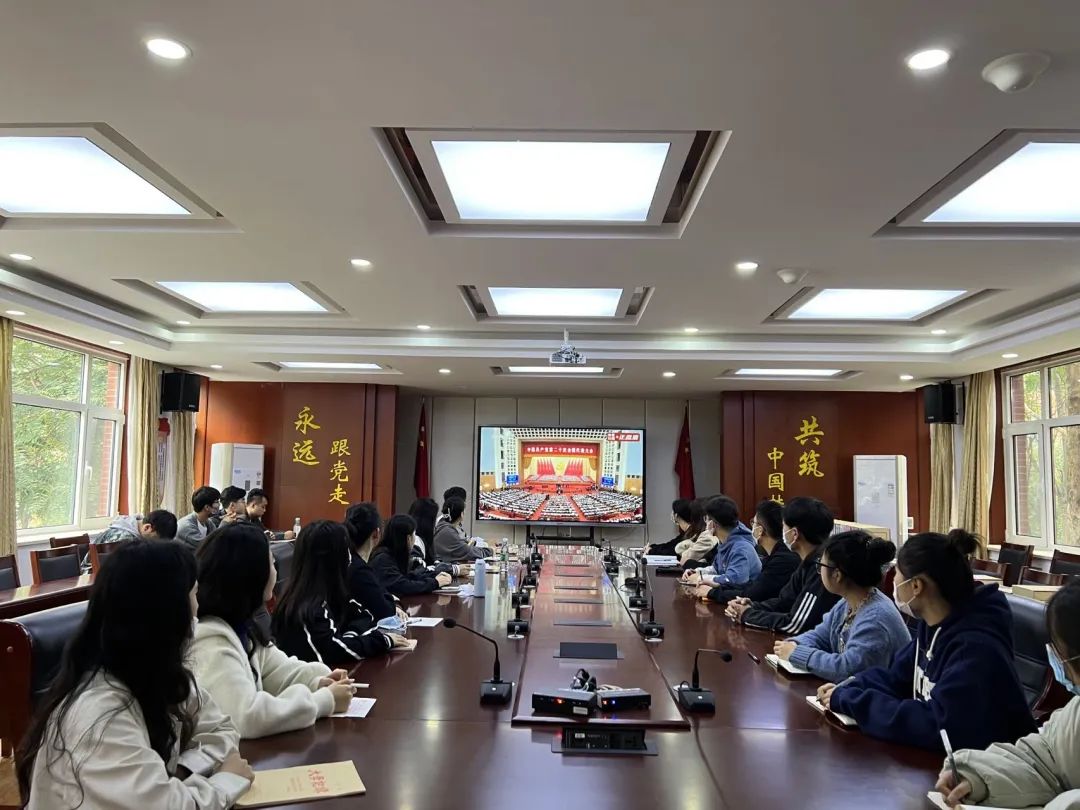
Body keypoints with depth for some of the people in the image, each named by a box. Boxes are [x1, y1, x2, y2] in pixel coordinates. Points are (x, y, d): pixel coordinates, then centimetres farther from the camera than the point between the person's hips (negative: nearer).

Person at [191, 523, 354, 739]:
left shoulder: (237, 626, 5)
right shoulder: (211, 641, -24)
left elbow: (276, 669, 11)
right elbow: (246, 718, -31)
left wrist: (317, 681, -7)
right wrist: (325, 700, -23)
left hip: (238, 746, 8)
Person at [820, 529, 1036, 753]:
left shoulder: (974, 647, -26)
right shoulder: (933, 624, 0)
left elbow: (938, 727, -30)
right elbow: (897, 677, 10)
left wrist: (852, 701, -24)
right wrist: (846, 691, -7)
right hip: (940, 754, 7)